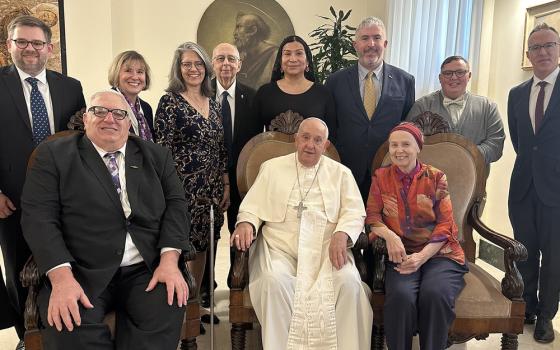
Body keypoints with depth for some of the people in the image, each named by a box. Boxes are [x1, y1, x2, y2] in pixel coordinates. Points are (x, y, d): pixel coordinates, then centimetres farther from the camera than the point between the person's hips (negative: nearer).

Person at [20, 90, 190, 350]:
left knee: (164, 316, -26)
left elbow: (175, 204, 6)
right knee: (70, 327, -28)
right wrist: (61, 276, -17)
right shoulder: (54, 154, 6)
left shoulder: (156, 156, 14)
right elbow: (39, 215, -3)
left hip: (149, 269, 2)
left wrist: (169, 259, -11)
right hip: (81, 273, -1)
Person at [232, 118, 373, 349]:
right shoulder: (272, 168, 15)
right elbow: (253, 205, 11)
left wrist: (342, 234, -15)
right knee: (274, 281, -31)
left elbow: (355, 211, 6)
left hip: (326, 247, 1)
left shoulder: (341, 173, 15)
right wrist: (246, 223, -12)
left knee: (349, 281, -28)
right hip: (280, 246, 0)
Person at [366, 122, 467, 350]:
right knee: (401, 296, -30)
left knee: (434, 295, -30)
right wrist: (389, 235, -18)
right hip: (402, 255, 0)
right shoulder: (381, 177, 9)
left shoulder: (436, 177, 5)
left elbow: (445, 224, -1)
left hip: (438, 254, 0)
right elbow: (372, 215, 4)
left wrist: (421, 257, -15)